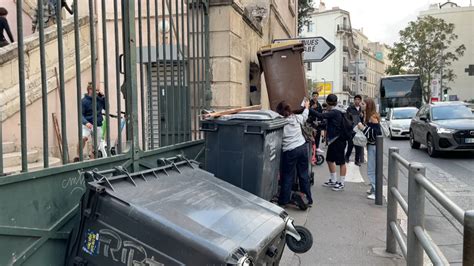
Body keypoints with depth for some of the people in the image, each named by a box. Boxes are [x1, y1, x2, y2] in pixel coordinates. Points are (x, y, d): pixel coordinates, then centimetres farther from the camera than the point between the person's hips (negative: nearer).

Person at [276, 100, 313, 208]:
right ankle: (308, 199, 23)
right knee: (304, 174, 14)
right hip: (303, 147, 5)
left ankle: (283, 200, 14)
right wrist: (306, 107, 46)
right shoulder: (296, 118, 5)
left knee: (288, 176, 6)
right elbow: (304, 116, 28)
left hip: (290, 151, -5)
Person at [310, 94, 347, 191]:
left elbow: (321, 116, -28)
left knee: (341, 161, 0)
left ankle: (341, 183, 9)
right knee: (330, 160, 17)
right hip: (333, 139, 10)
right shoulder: (337, 112, 12)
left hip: (338, 140, -10)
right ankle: (333, 181, 29)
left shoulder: (334, 112, -18)